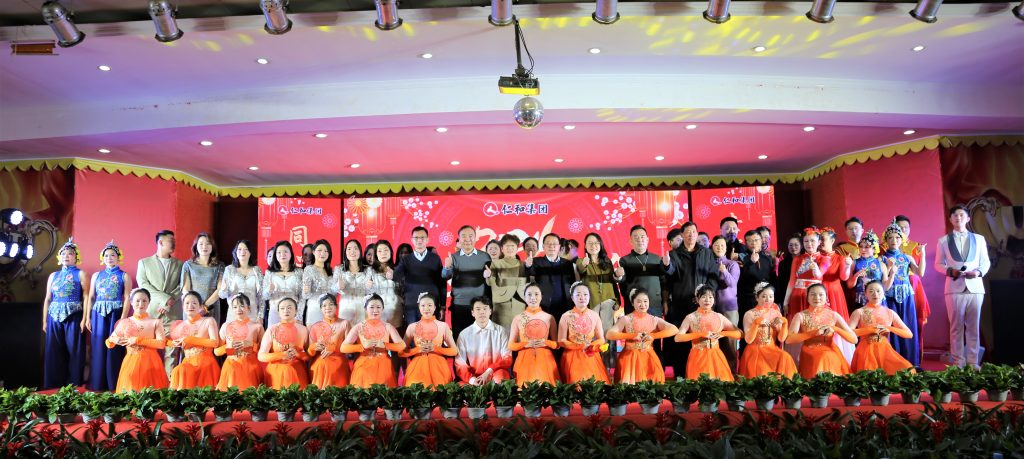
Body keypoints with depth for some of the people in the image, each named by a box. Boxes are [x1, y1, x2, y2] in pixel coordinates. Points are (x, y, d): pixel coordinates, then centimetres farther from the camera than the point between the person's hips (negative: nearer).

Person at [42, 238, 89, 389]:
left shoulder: (81, 274, 3)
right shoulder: (53, 276, 16)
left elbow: (86, 298, -4)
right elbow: (47, 299, 15)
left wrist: (84, 319, -12)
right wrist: (45, 321, 9)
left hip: (74, 317, -4)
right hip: (55, 317, 4)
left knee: (73, 351, -3)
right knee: (54, 352, 4)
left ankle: (74, 385, 2)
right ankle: (54, 385, 11)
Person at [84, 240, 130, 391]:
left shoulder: (124, 276, 3)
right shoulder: (96, 275, 13)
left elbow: (127, 299, -3)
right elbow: (91, 297, 12)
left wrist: (123, 318, -12)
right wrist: (88, 317, 5)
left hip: (115, 315, -3)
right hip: (98, 315, 3)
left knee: (114, 348, -2)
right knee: (98, 349, 4)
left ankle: (114, 384, 3)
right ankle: (97, 383, 12)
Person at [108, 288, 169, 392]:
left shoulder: (155, 322, 2)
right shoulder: (124, 323, 8)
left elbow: (161, 343, -10)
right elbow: (109, 343, 12)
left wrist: (137, 340, -14)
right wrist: (114, 340, -11)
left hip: (150, 363, -2)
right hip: (131, 363, 2)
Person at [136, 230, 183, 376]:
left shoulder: (179, 264, 15)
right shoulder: (144, 262, 11)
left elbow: (182, 286, 5)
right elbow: (143, 284, -1)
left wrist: (170, 301, -12)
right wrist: (164, 298, -12)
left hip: (173, 313, 1)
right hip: (150, 311, -1)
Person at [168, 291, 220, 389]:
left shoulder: (208, 321, 2)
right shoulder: (179, 325, 13)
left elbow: (214, 342, -11)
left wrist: (189, 340, -10)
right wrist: (174, 343, 0)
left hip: (205, 362, -3)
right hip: (188, 362, 3)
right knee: (178, 371, -28)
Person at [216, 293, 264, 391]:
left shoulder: (256, 326, 1)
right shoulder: (226, 326, 5)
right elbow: (216, 351, 8)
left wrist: (251, 345, -13)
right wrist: (228, 347, -9)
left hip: (251, 367, -1)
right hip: (232, 368, 1)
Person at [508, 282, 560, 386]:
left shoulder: (549, 318, 4)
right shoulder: (518, 319, 3)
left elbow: (557, 344, 8)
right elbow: (511, 345, 4)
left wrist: (546, 343, -11)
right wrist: (527, 344, -12)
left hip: (545, 360, 1)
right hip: (525, 360, 0)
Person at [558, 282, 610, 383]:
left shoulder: (594, 315, 4)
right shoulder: (566, 316, -2)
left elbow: (601, 339, 7)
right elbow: (561, 341, -3)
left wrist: (593, 346, -13)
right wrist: (578, 346, -16)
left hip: (591, 357, 2)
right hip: (573, 357, -2)